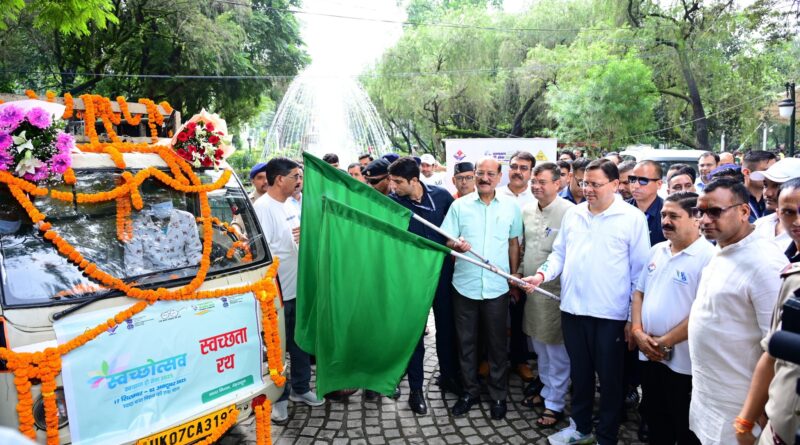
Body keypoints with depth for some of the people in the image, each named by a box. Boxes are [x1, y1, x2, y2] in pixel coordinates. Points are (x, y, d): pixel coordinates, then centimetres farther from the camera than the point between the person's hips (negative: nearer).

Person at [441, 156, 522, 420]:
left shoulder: (510, 207, 3)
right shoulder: (459, 205, 0)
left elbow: (514, 243, 10)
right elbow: (446, 241, -1)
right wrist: (456, 246, -24)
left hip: (497, 287, 0)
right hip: (464, 285, 0)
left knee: (497, 343, 10)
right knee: (466, 341, 11)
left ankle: (498, 394, 27)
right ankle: (470, 391, 29)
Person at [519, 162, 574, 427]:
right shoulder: (526, 210, 6)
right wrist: (518, 275, 14)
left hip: (556, 290, -7)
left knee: (556, 348, 5)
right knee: (538, 343, 20)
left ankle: (555, 403, 20)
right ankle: (546, 388, 38)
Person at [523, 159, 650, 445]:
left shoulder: (633, 218, -6)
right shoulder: (572, 214, 7)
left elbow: (640, 271, -5)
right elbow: (559, 254, 12)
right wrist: (542, 274, -8)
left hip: (610, 313, -4)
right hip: (572, 308, 4)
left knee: (609, 377, 10)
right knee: (579, 373, 18)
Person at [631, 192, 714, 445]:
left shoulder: (708, 257, -16)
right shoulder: (656, 251, 7)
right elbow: (639, 293, 12)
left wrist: (665, 342, -15)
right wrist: (637, 331, -2)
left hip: (683, 362, -6)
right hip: (648, 355, 6)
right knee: (655, 423, 21)